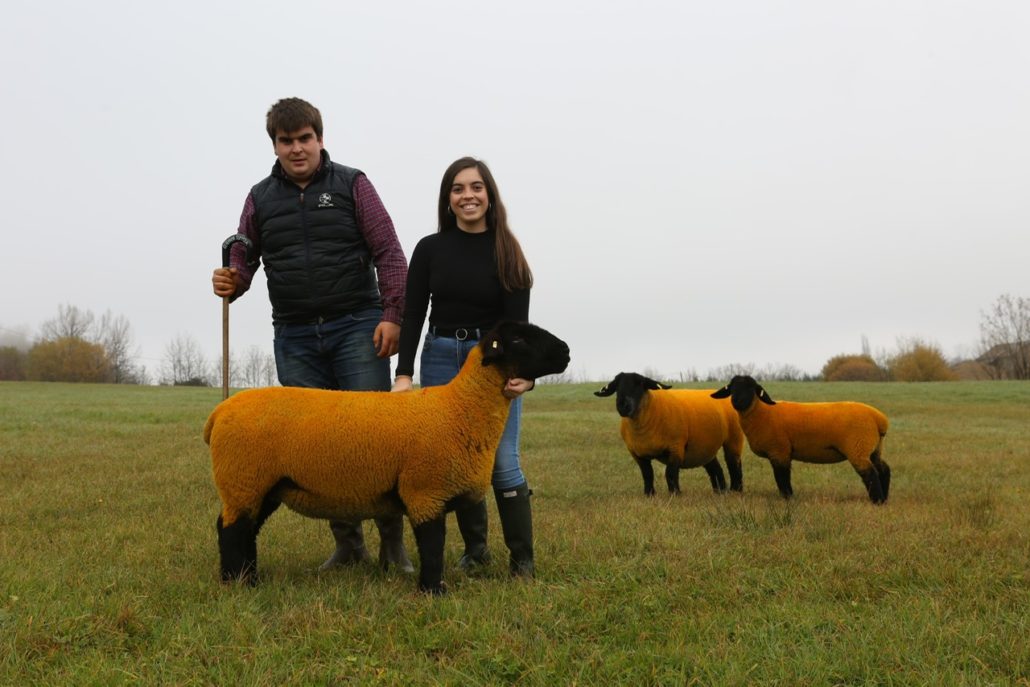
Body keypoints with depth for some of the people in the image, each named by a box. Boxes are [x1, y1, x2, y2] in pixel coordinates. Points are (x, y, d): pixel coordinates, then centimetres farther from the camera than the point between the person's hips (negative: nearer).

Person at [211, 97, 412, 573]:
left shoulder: (351, 185, 4)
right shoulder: (260, 197, 12)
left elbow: (388, 253, 0)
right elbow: (243, 259, 14)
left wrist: (392, 315, -10)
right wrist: (230, 282, -10)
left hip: (357, 327, -3)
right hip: (295, 336, 3)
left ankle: (393, 541, 3)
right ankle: (347, 541, 14)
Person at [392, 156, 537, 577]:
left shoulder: (507, 253, -2)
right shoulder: (430, 249, 3)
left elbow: (517, 320, -8)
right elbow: (413, 315, 2)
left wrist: (523, 372, -25)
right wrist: (404, 374, -8)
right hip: (440, 359, 2)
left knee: (502, 462, -8)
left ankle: (522, 559, 3)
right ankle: (475, 548, 19)